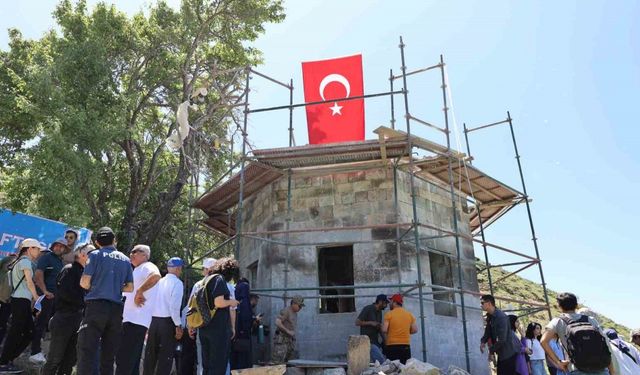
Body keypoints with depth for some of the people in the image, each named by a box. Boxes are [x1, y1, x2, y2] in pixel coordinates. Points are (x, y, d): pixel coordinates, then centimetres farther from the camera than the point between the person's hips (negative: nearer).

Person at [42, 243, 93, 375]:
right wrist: (84, 302, -12)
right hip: (64, 320, -7)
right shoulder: (70, 269, -7)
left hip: (77, 321, 7)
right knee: (55, 359, 1)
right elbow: (65, 292, -19)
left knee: (70, 359, 10)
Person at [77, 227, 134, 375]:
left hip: (96, 306, -4)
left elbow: (84, 282, -6)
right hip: (116, 309, 4)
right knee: (109, 354, 10)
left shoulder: (95, 255, 0)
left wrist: (94, 288, 14)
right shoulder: (125, 259, 11)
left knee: (87, 351, -4)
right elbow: (130, 287, 11)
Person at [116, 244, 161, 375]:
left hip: (136, 321, -10)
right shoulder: (137, 271, 24)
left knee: (124, 362, -10)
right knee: (130, 363, 13)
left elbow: (156, 276, -31)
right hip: (131, 320, 10)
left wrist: (139, 291, -25)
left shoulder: (147, 266, -7)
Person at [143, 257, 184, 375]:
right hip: (168, 322, -6)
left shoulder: (159, 281, 9)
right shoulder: (177, 283, -8)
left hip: (154, 321, 6)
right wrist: (178, 325, -9)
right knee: (166, 356, 2)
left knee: (150, 355, 15)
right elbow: (174, 306, -17)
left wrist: (149, 325, 17)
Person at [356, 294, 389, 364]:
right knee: (382, 361, -18)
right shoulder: (368, 309, -9)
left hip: (376, 342, 8)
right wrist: (371, 323, -16)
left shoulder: (379, 312, 14)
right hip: (368, 341, -8)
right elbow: (357, 322, -11)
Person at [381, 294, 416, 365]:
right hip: (406, 346, 3)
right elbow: (415, 330, 5)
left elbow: (384, 330, -12)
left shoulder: (389, 314, -6)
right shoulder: (409, 314, 6)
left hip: (392, 346, -3)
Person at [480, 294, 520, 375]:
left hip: (510, 350, -9)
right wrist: (483, 342, -2)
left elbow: (502, 339, -27)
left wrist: (492, 350, -16)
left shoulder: (501, 317, -25)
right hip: (502, 351, 9)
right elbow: (489, 331, 16)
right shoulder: (490, 316, 5)